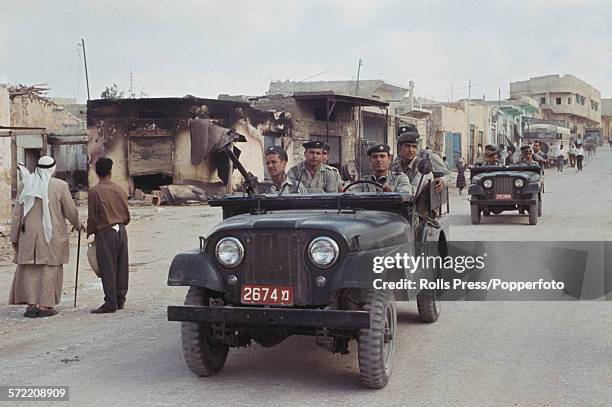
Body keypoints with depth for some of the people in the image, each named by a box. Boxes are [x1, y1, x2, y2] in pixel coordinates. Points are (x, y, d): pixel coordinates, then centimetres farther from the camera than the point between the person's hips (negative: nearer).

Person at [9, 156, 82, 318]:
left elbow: (17, 212, 3)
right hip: (52, 235, -2)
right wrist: (78, 225, 20)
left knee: (29, 270, 10)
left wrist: (14, 236, 10)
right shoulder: (60, 186, -6)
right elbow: (70, 211, 0)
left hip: (29, 235, 3)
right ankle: (44, 305, 4)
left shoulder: (27, 185, 2)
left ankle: (31, 304, 6)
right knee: (49, 269, 6)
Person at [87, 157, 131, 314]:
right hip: (121, 231, 5)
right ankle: (120, 300, 19)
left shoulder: (95, 191, -9)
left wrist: (89, 233, 4)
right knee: (121, 267, 11)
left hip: (105, 233, -5)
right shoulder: (119, 189, 6)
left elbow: (92, 217, -9)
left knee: (108, 268, -2)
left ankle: (111, 303, -1)